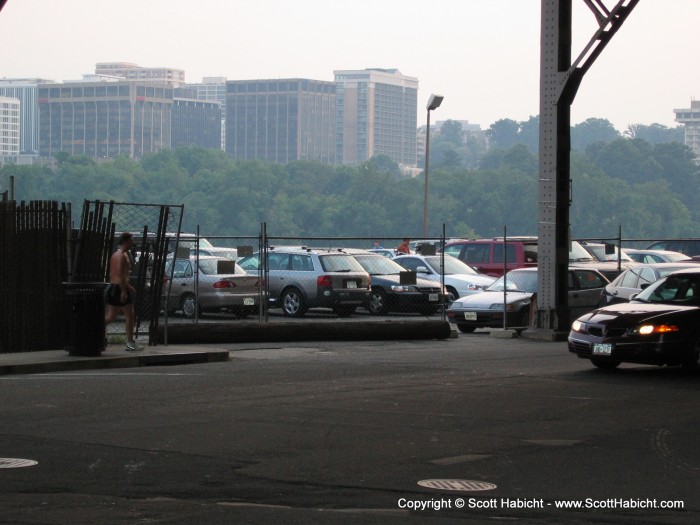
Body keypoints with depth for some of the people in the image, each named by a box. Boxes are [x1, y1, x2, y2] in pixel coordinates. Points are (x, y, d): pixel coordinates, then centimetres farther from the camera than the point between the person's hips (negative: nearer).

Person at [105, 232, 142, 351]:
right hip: (120, 288, -9)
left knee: (111, 316, 14)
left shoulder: (115, 255, 17)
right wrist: (124, 291, -25)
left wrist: (128, 286, 29)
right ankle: (130, 343, -1)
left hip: (112, 287, 9)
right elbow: (120, 274, -23)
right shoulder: (123, 256, -14)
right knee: (129, 316, -2)